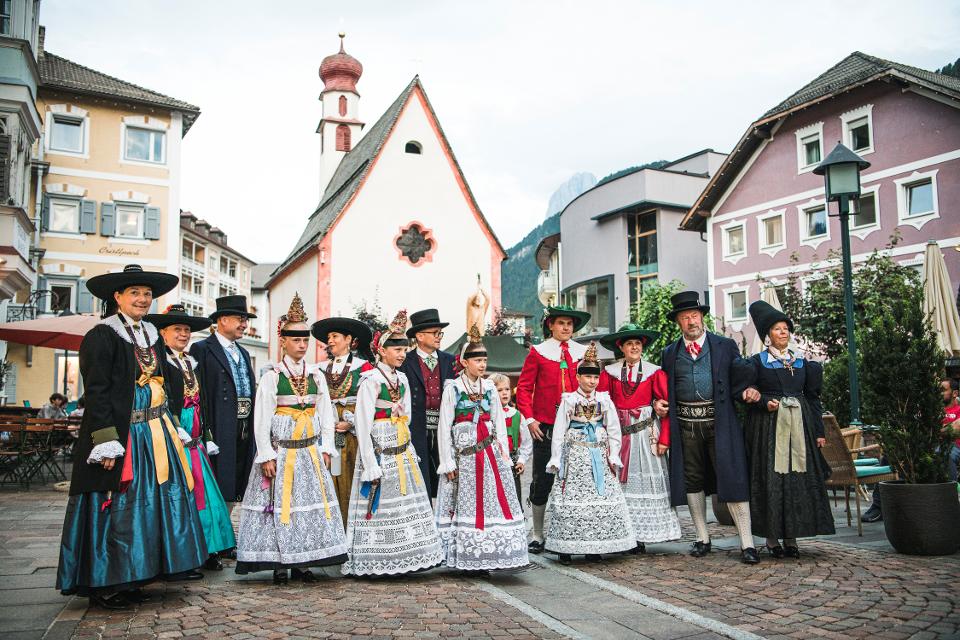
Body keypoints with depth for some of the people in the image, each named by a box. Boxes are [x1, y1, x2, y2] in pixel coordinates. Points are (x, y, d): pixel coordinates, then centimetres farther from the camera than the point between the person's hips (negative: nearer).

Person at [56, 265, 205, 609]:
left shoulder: (152, 337, 15)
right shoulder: (102, 336, -8)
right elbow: (96, 393, -14)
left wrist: (173, 430, 17)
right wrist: (107, 443, -19)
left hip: (155, 434, 8)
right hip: (123, 436, -7)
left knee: (150, 503, 8)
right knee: (117, 507, -2)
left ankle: (128, 579, 20)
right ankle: (103, 583, 12)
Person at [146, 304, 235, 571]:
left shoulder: (192, 363, 19)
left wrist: (207, 438, 16)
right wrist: (176, 431, -19)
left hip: (195, 440, 7)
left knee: (203, 492, 6)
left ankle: (206, 551, 12)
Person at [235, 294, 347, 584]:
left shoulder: (316, 375, 6)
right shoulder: (271, 376, -4)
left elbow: (326, 413, 9)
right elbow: (261, 419, -6)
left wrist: (326, 448, 4)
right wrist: (266, 455, -10)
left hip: (311, 452, 4)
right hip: (281, 452, -4)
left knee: (311, 502, 5)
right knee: (279, 504, 0)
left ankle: (302, 563, 16)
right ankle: (279, 564, 14)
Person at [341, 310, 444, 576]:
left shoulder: (402, 379, 10)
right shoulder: (371, 380, -11)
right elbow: (363, 426, -13)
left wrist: (408, 451, 11)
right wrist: (371, 467, -16)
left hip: (403, 452, 7)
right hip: (380, 452, -7)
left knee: (406, 506, 8)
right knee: (381, 508, -1)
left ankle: (403, 559, 18)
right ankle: (376, 563, 11)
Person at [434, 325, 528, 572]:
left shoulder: (489, 387, 8)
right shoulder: (452, 388, -3)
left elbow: (499, 423, 11)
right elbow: (444, 428, -3)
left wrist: (504, 454, 5)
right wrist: (448, 462, -5)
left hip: (490, 453, 4)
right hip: (464, 456, -3)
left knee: (494, 502, 0)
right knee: (466, 504, 2)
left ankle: (486, 556, 7)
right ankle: (467, 558, 12)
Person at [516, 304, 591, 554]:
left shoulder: (584, 352, 10)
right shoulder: (538, 352, 3)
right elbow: (523, 387, 2)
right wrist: (529, 419, -7)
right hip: (545, 426, -2)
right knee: (542, 479, 2)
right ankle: (537, 533, 15)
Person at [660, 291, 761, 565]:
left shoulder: (725, 346, 7)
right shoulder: (669, 353, 12)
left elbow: (738, 378, 5)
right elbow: (663, 389, 17)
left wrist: (747, 391, -15)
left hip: (719, 422, -3)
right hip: (686, 424, 3)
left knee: (732, 478, -6)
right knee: (692, 480, 9)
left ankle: (747, 543, 1)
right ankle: (702, 538, 22)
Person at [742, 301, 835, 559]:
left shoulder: (802, 362, 14)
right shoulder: (758, 362, 4)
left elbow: (813, 397, 13)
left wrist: (819, 431, 8)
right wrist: (765, 402, -18)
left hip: (799, 426, 3)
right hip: (768, 426, -3)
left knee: (799, 479, 0)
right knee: (770, 480, -5)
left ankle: (791, 537, 8)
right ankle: (772, 538, 3)